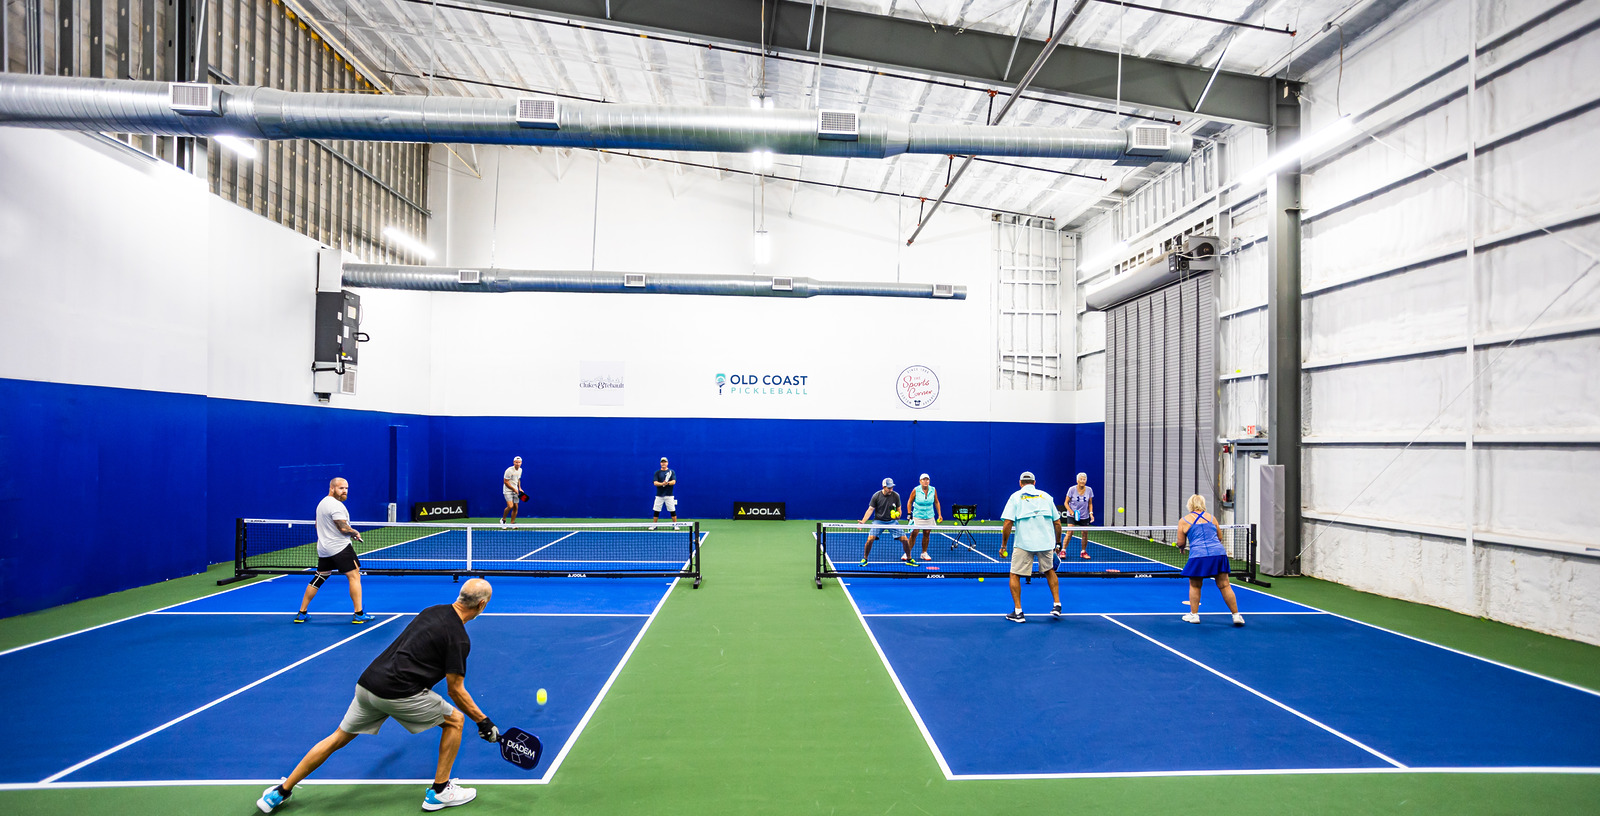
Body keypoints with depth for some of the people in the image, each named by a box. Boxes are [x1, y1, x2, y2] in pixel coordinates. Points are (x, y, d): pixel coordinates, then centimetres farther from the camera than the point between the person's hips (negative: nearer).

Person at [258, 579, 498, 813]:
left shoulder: (432, 611, 11)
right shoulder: (459, 638, -11)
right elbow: (455, 690, -9)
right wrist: (483, 721, -1)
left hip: (367, 683, 7)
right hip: (399, 693, -7)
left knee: (338, 738, 24)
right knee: (455, 720, 9)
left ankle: (280, 792, 32)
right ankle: (439, 792, 14)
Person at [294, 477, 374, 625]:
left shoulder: (322, 503, 15)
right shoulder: (336, 505, -16)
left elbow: (318, 525, 26)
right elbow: (343, 528, -21)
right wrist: (355, 533, -3)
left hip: (323, 549, 10)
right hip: (340, 547, -10)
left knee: (319, 579, 16)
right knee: (354, 576, -6)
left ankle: (302, 614, 20)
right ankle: (359, 615, -8)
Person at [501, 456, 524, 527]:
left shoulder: (520, 470, 6)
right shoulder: (509, 470, -17)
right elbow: (505, 482, -15)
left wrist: (519, 488, 8)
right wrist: (514, 489, -14)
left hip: (515, 491, 7)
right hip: (508, 490, -7)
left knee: (515, 507, 2)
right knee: (510, 506, -20)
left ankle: (512, 523, 11)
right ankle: (503, 520, 3)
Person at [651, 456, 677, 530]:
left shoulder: (672, 471, 4)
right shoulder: (657, 472, 5)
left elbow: (674, 482, -7)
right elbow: (655, 483, -5)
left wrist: (667, 483, -27)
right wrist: (662, 484, -24)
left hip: (669, 495, -1)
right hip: (659, 495, 1)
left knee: (672, 511, -1)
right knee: (656, 511, 2)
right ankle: (654, 525, 13)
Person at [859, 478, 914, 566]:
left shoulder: (896, 496, -5)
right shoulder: (876, 496, -8)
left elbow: (899, 509, 7)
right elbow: (870, 510, -5)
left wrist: (898, 514, -17)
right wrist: (862, 522, -15)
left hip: (892, 522, 1)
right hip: (878, 521, -1)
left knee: (905, 540, -7)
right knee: (870, 539, -20)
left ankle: (909, 559, 16)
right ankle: (864, 559, 1)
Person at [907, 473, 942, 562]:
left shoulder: (933, 490, -2)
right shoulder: (916, 490, -10)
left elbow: (936, 502, 9)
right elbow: (909, 502, 1)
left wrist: (939, 514, 5)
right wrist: (909, 513, -5)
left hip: (929, 517, 3)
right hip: (917, 516, -3)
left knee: (926, 535, 6)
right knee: (913, 534, -7)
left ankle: (924, 553, 19)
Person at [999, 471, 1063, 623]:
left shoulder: (1015, 497, 5)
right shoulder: (1046, 496, 13)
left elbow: (1007, 523, -5)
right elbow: (1057, 523, 12)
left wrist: (1003, 545, 2)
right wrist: (1057, 544, 22)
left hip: (1024, 544, -3)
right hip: (1046, 542, 4)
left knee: (1015, 575, 8)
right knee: (1049, 571, 26)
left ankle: (1018, 612, 4)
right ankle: (1057, 605, 23)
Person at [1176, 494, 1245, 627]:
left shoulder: (1184, 520, 6)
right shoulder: (1211, 517, 15)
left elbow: (1181, 543, 8)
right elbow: (1220, 538, 23)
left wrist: (1182, 547, 29)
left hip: (1199, 555, -3)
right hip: (1219, 553, 3)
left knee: (1194, 586, 14)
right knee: (1224, 586, 7)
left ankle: (1194, 614, 17)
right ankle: (1236, 615, 9)